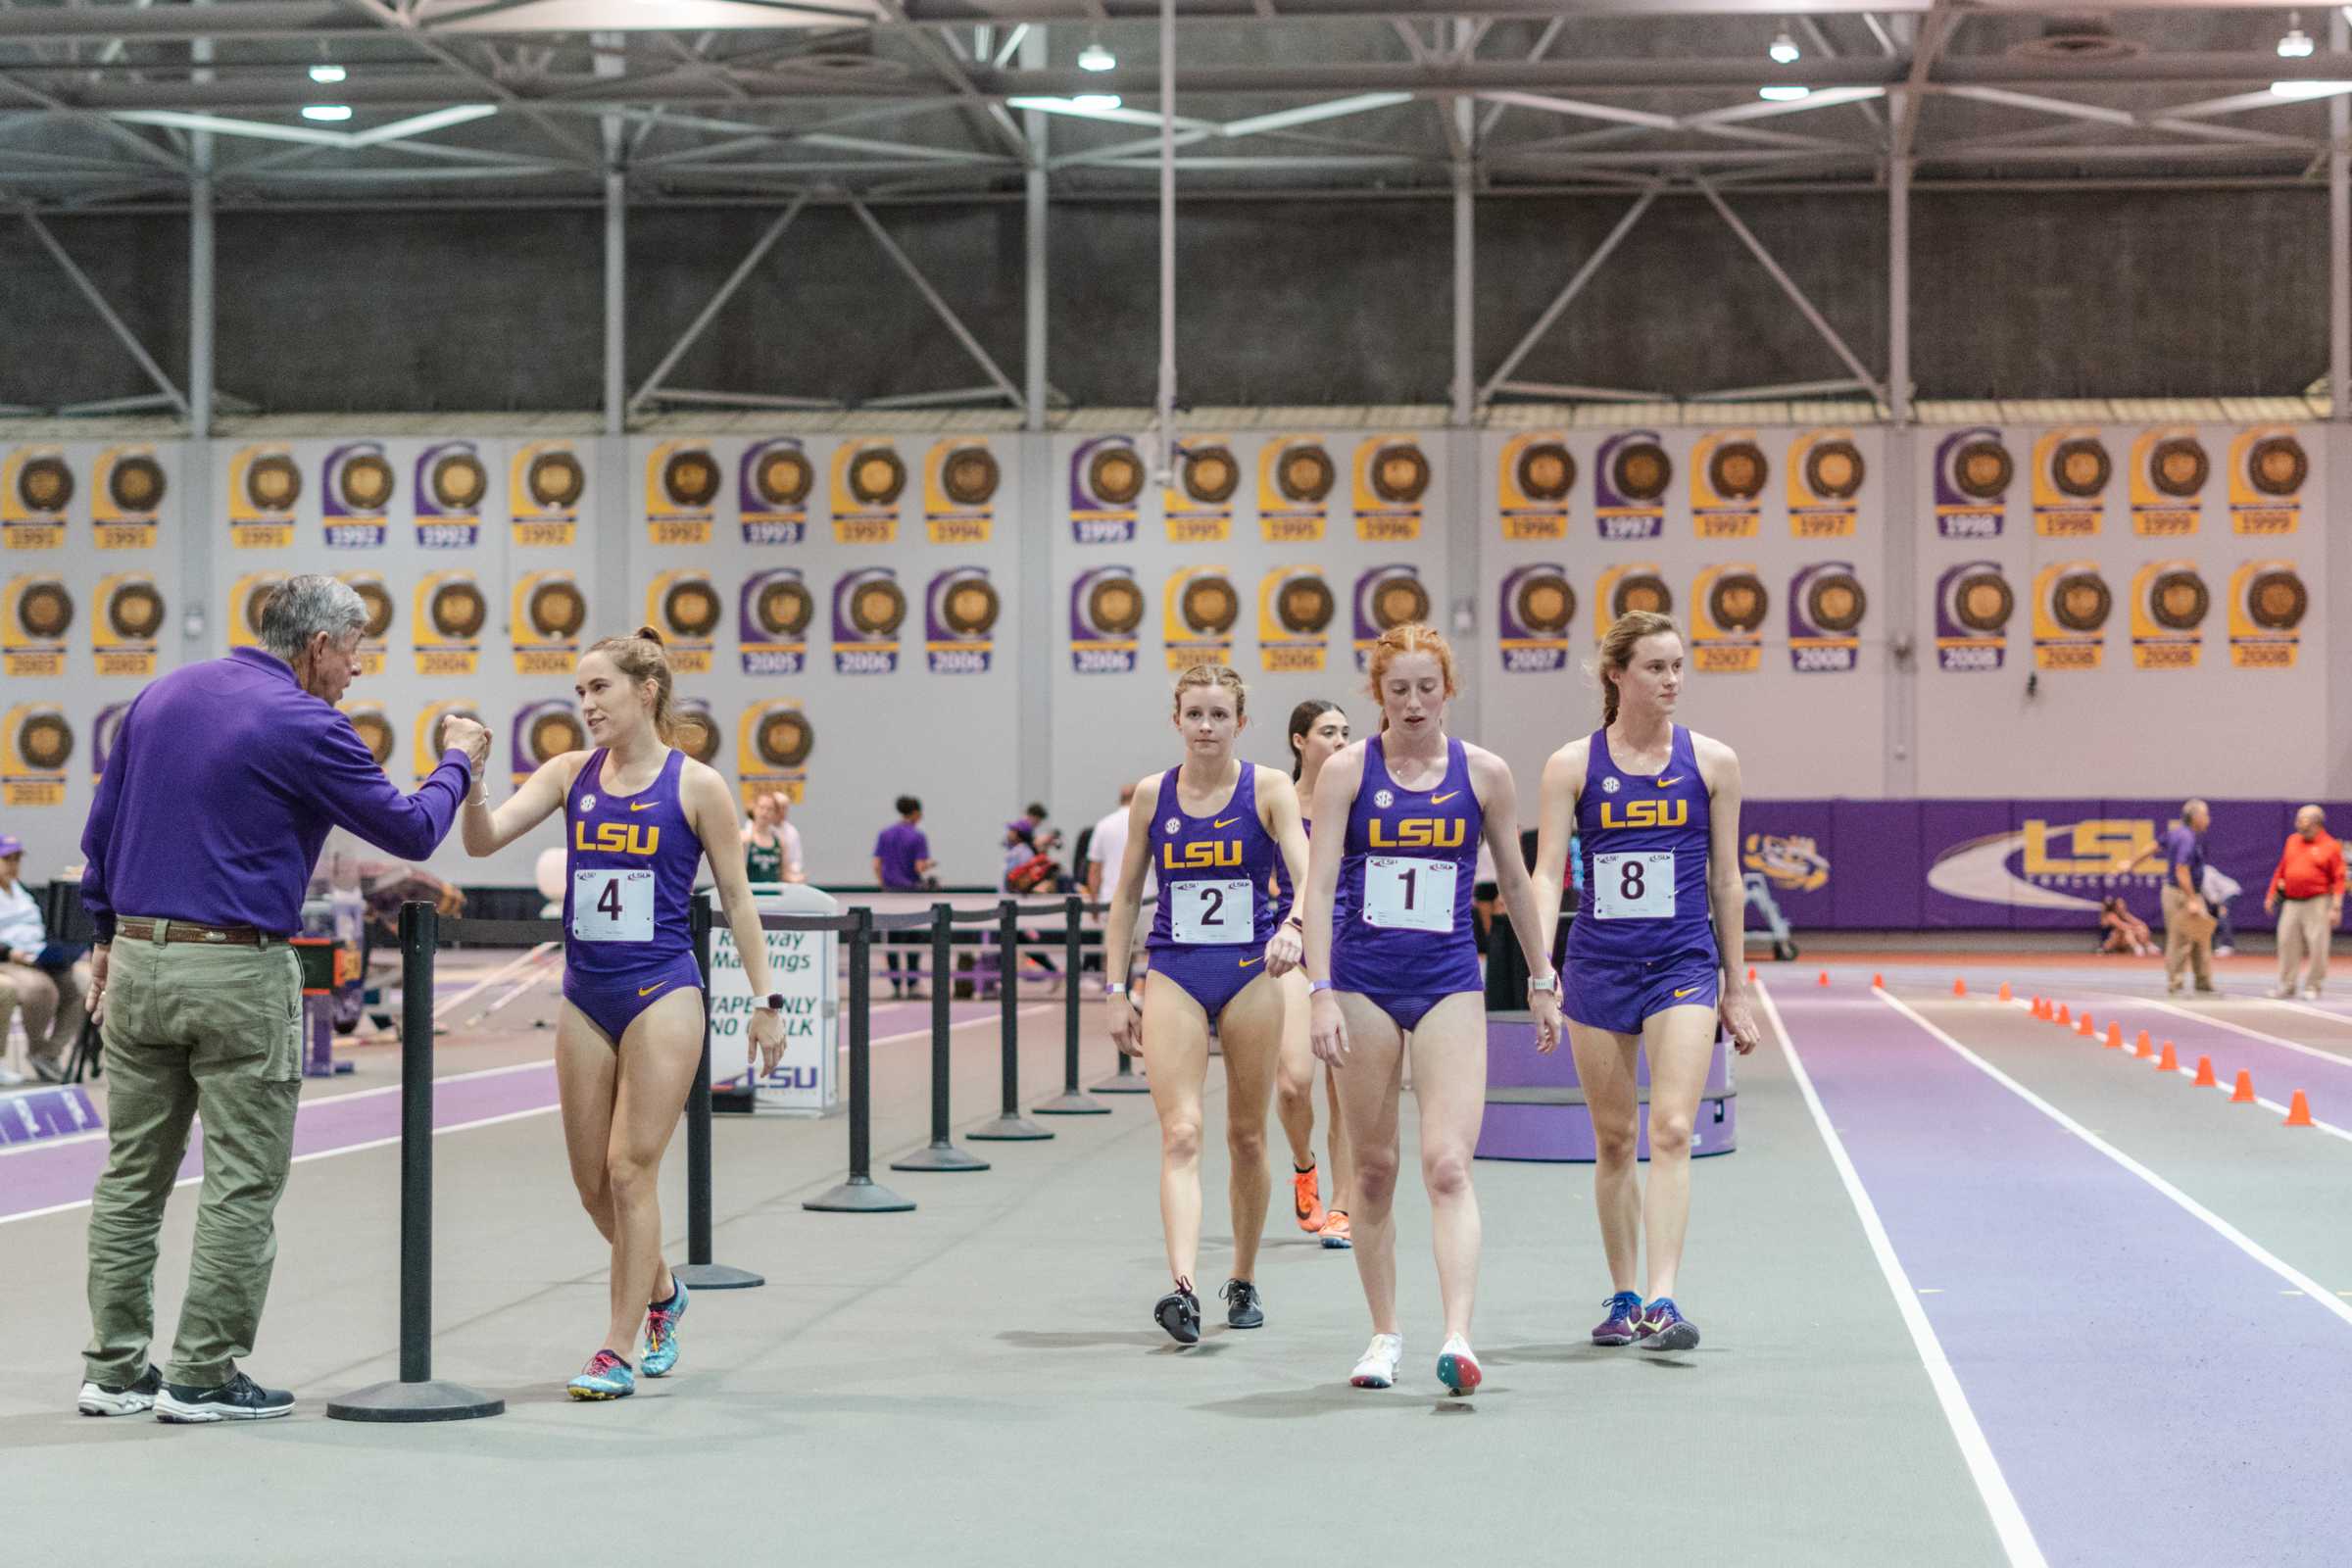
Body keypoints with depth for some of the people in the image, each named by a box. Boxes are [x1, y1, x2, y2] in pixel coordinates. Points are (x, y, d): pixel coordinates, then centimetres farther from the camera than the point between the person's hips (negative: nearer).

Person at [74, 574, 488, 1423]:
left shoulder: (165, 694, 11)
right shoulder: (306, 727, -10)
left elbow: (102, 822, 16)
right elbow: (411, 830, -4)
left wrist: (108, 934, 23)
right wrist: (457, 763, 13)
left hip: (138, 962, 7)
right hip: (238, 975, -7)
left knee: (132, 1174, 11)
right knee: (243, 1182, 2)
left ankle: (116, 1368, 14)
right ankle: (203, 1376, 3)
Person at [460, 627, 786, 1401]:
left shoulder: (696, 786, -5)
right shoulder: (570, 774, 6)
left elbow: (736, 897, 0)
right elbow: (483, 840, -3)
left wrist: (764, 999, -1)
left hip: (662, 995, -5)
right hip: (585, 997, 5)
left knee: (631, 1171, -7)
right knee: (592, 1183, 10)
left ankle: (618, 1352, -1)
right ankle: (662, 1293, 35)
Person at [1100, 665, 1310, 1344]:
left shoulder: (1267, 788, -2)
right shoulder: (1152, 794, 4)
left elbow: (1308, 875, -13)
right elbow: (1126, 897, 10)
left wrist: (1292, 925, -34)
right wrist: (1116, 991, 5)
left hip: (1251, 973, -1)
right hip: (1174, 975, 1)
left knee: (1247, 1136, 9)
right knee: (1180, 1135, -13)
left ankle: (1243, 1281, 26)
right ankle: (1183, 1288, -26)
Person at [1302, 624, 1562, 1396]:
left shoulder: (1483, 773, 1)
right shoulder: (1347, 770, -2)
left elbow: (1515, 881, 12)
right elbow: (1319, 884, -7)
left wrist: (1542, 981, 15)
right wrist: (1320, 993, -15)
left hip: (1449, 983, 0)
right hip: (1363, 979, 0)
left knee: (1447, 1165, -13)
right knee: (1373, 1168, 7)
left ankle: (1458, 1338, -19)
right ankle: (1384, 1335, 19)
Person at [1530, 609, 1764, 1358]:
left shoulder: (1712, 762, 3)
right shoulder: (1573, 764, 1)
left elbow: (1726, 881, 8)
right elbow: (1547, 873, -4)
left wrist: (1736, 988, 9)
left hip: (1684, 964, -1)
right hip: (1597, 965, 1)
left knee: (1671, 1131, -14)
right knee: (1613, 1140, 8)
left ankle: (1661, 1301, -19)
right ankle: (1622, 1297, 20)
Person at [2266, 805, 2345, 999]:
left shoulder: (2330, 846, -4)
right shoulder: (2292, 841, 12)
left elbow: (2338, 880, -8)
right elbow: (2281, 870, 18)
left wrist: (2336, 908, -14)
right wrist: (2271, 895, 15)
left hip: (2317, 904, -5)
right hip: (2291, 903, 5)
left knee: (2317, 946, -4)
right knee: (2287, 943, 5)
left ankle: (2313, 987, 7)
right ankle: (2286, 985, 14)